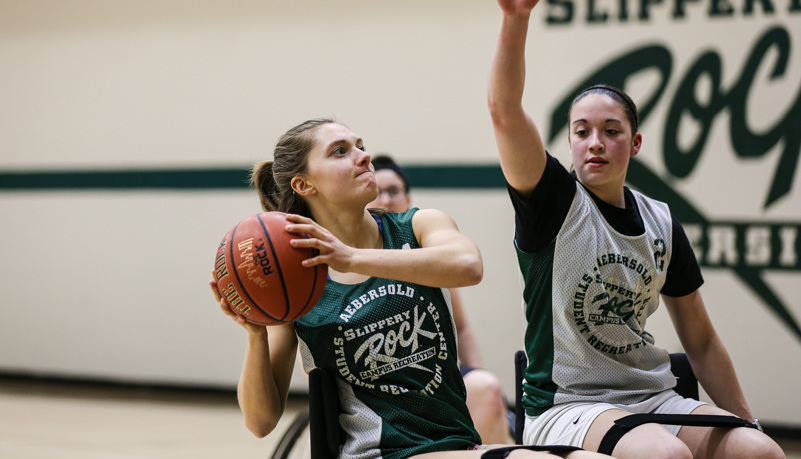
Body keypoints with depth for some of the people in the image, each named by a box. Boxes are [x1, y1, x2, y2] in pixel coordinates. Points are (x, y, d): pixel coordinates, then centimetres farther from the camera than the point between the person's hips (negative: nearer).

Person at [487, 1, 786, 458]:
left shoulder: (662, 224, 10)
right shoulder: (554, 201, -4)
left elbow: (701, 340, 18)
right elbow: (505, 111, -22)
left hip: (654, 398, 5)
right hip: (565, 407, -4)